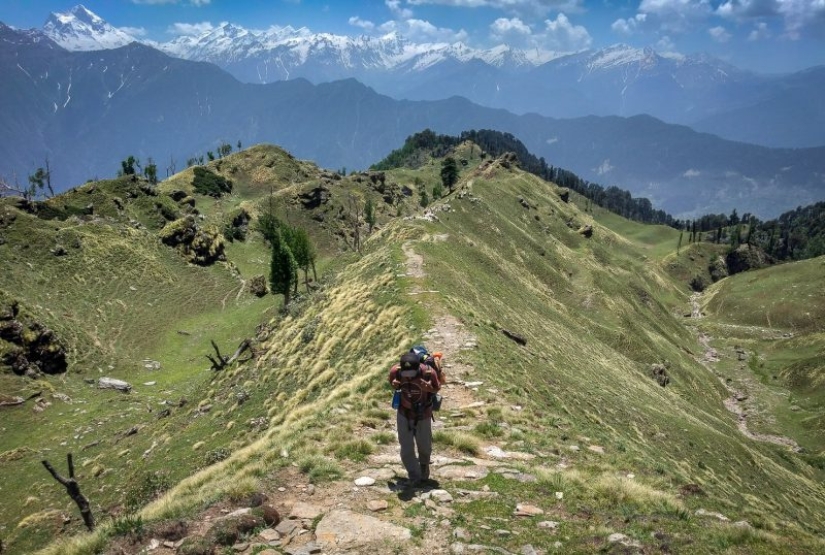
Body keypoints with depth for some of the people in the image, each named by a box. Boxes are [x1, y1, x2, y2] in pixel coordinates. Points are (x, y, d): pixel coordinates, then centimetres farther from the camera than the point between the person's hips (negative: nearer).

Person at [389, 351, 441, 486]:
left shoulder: (428, 373, -31)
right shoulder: (395, 371, -25)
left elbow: (437, 388, -11)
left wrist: (429, 388, -34)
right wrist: (394, 385, -27)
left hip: (423, 414, -1)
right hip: (404, 414, 1)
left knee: (424, 446, 15)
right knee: (406, 448, 1)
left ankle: (424, 465, 49)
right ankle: (414, 476, 24)